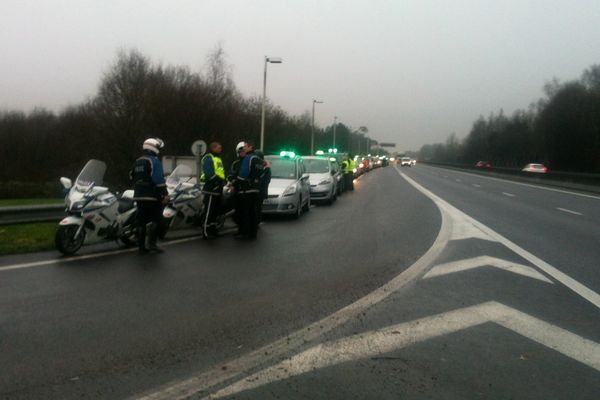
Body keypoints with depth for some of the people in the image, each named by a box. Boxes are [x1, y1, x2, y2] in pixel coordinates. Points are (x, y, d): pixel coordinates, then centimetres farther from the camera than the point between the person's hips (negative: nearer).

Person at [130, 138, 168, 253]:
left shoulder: (137, 162, 15)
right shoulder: (154, 161, -10)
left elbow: (132, 178, 20)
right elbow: (159, 179, -19)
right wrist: (165, 194, -19)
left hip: (139, 196, 8)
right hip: (152, 196, -7)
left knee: (141, 221, 8)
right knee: (155, 219, -2)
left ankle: (141, 246, 9)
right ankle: (152, 243, -11)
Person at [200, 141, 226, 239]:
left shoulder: (218, 159, 22)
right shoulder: (208, 158, -9)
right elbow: (209, 173, -21)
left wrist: (223, 180, 4)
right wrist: (217, 180, -24)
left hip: (218, 188, 10)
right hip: (211, 188, -10)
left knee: (215, 210, 15)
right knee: (209, 211, -9)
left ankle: (212, 230, 24)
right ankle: (206, 232, -6)